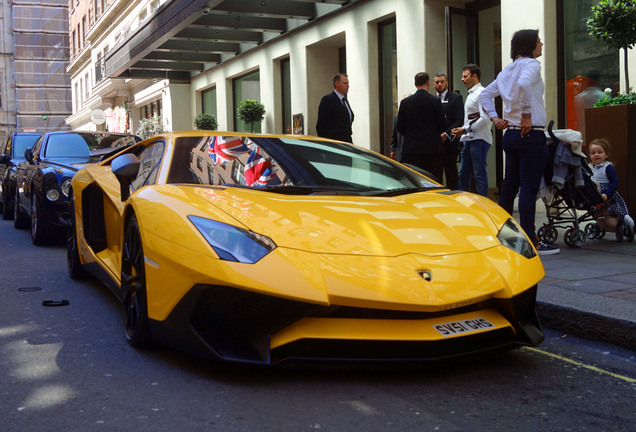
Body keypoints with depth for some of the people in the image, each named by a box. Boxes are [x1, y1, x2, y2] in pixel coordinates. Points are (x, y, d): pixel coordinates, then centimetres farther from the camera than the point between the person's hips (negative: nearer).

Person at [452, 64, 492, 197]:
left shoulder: (481, 93, -9)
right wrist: (461, 131, 9)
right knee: (463, 174, 12)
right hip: (469, 140, 10)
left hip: (479, 140, -10)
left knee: (480, 174, -7)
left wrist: (465, 130, -15)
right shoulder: (471, 94, 21)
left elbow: (485, 119, -18)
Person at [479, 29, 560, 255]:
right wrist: (527, 115, -22)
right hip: (531, 134, -9)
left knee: (509, 186, 13)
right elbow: (524, 84, -30)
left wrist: (495, 118, 12)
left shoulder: (507, 69, 17)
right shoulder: (531, 64, -9)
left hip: (511, 133, 9)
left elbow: (485, 94, 20)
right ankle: (530, 241, -4)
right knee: (529, 188, -7)